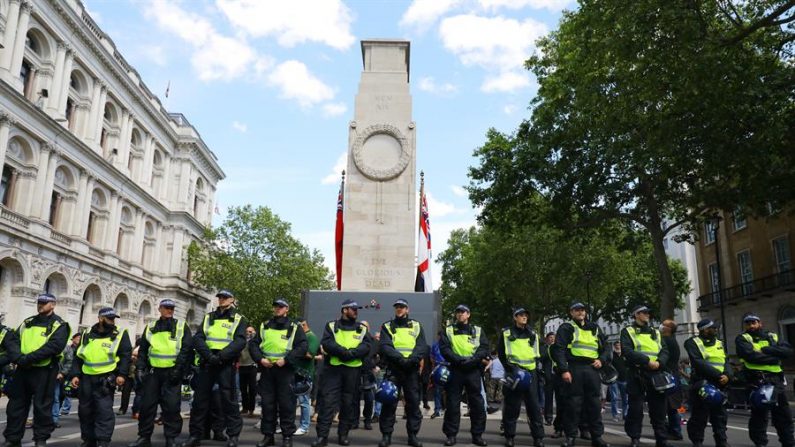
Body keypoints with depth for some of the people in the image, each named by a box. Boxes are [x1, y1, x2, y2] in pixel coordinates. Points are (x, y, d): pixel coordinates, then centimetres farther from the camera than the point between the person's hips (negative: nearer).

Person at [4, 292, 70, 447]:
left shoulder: (59, 325, -4)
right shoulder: (27, 322, 15)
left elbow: (54, 346, -18)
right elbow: (13, 340, 6)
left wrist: (29, 358, -23)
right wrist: (18, 357, -13)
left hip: (44, 371, -6)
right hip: (23, 370, 6)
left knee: (42, 406, 2)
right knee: (15, 405, 10)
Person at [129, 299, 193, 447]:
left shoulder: (182, 326, 4)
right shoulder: (150, 327, 13)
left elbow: (186, 349, -3)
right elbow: (142, 350, 13)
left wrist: (178, 369, -11)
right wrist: (140, 368, 1)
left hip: (172, 373, -3)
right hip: (153, 372, 3)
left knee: (171, 406, -4)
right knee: (147, 405, 5)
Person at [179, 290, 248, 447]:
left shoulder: (239, 319, 5)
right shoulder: (208, 317, 16)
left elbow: (240, 342, -8)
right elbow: (198, 338, 3)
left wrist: (221, 356, -20)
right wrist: (209, 355, -13)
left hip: (226, 364, -4)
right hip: (206, 363, 4)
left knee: (228, 399, -2)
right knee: (200, 399, 7)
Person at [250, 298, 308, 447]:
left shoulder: (294, 327, 3)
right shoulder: (264, 326, 13)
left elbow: (302, 347, -7)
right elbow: (253, 344, 10)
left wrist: (286, 360, -15)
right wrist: (260, 359, -7)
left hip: (285, 370, -3)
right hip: (266, 369, 3)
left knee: (286, 404, 0)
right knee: (267, 403, 7)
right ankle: (268, 435, 17)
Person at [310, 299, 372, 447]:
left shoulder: (362, 328, 11)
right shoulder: (331, 326, 6)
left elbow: (366, 346, -2)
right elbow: (326, 343, -9)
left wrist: (351, 354, -19)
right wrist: (344, 352, -20)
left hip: (353, 370, 2)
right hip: (333, 369, -2)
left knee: (348, 403, 7)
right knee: (328, 401, -6)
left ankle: (343, 435, 17)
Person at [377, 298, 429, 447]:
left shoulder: (417, 326, 11)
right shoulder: (387, 326, 8)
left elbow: (422, 347, -1)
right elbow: (384, 346, -6)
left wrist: (412, 359, -19)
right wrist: (400, 358, -20)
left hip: (412, 370, 1)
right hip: (393, 369, -1)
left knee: (413, 402, 3)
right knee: (389, 402, -3)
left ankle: (413, 435, 12)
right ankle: (386, 435, 7)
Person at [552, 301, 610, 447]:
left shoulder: (594, 328, 19)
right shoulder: (566, 328, 3)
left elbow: (605, 348, 24)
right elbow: (558, 349, -6)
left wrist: (602, 360, 4)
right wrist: (563, 370, -16)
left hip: (591, 369, 4)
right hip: (573, 369, -4)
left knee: (594, 403, 5)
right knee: (573, 404, -2)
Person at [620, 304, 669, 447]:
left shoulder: (656, 332, 19)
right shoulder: (628, 331, 3)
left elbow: (664, 351, 8)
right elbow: (627, 351, -12)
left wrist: (659, 362, -12)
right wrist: (647, 360, -18)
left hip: (656, 374, 4)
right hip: (637, 374, -4)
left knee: (658, 408, 6)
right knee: (636, 408, -1)